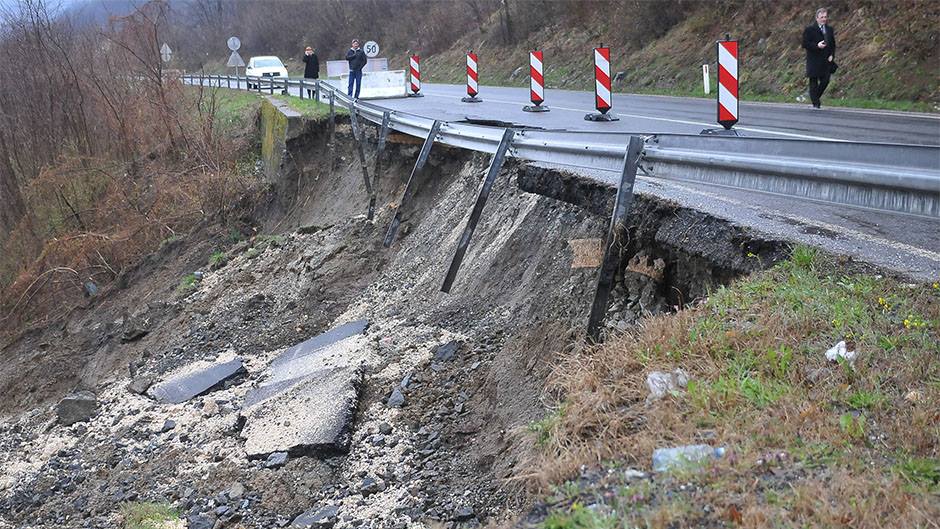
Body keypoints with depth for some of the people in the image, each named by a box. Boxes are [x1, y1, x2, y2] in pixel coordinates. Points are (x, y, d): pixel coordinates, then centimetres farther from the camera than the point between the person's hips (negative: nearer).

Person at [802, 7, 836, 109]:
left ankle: (816, 97, 24)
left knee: (825, 81, 1)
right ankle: (815, 103, 6)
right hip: (814, 61, -5)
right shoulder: (809, 29, -4)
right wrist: (817, 46, -21)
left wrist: (832, 55, 3)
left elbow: (833, 44, 18)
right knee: (814, 82, -1)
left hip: (826, 61, 5)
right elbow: (805, 44, -9)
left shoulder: (830, 29, 12)